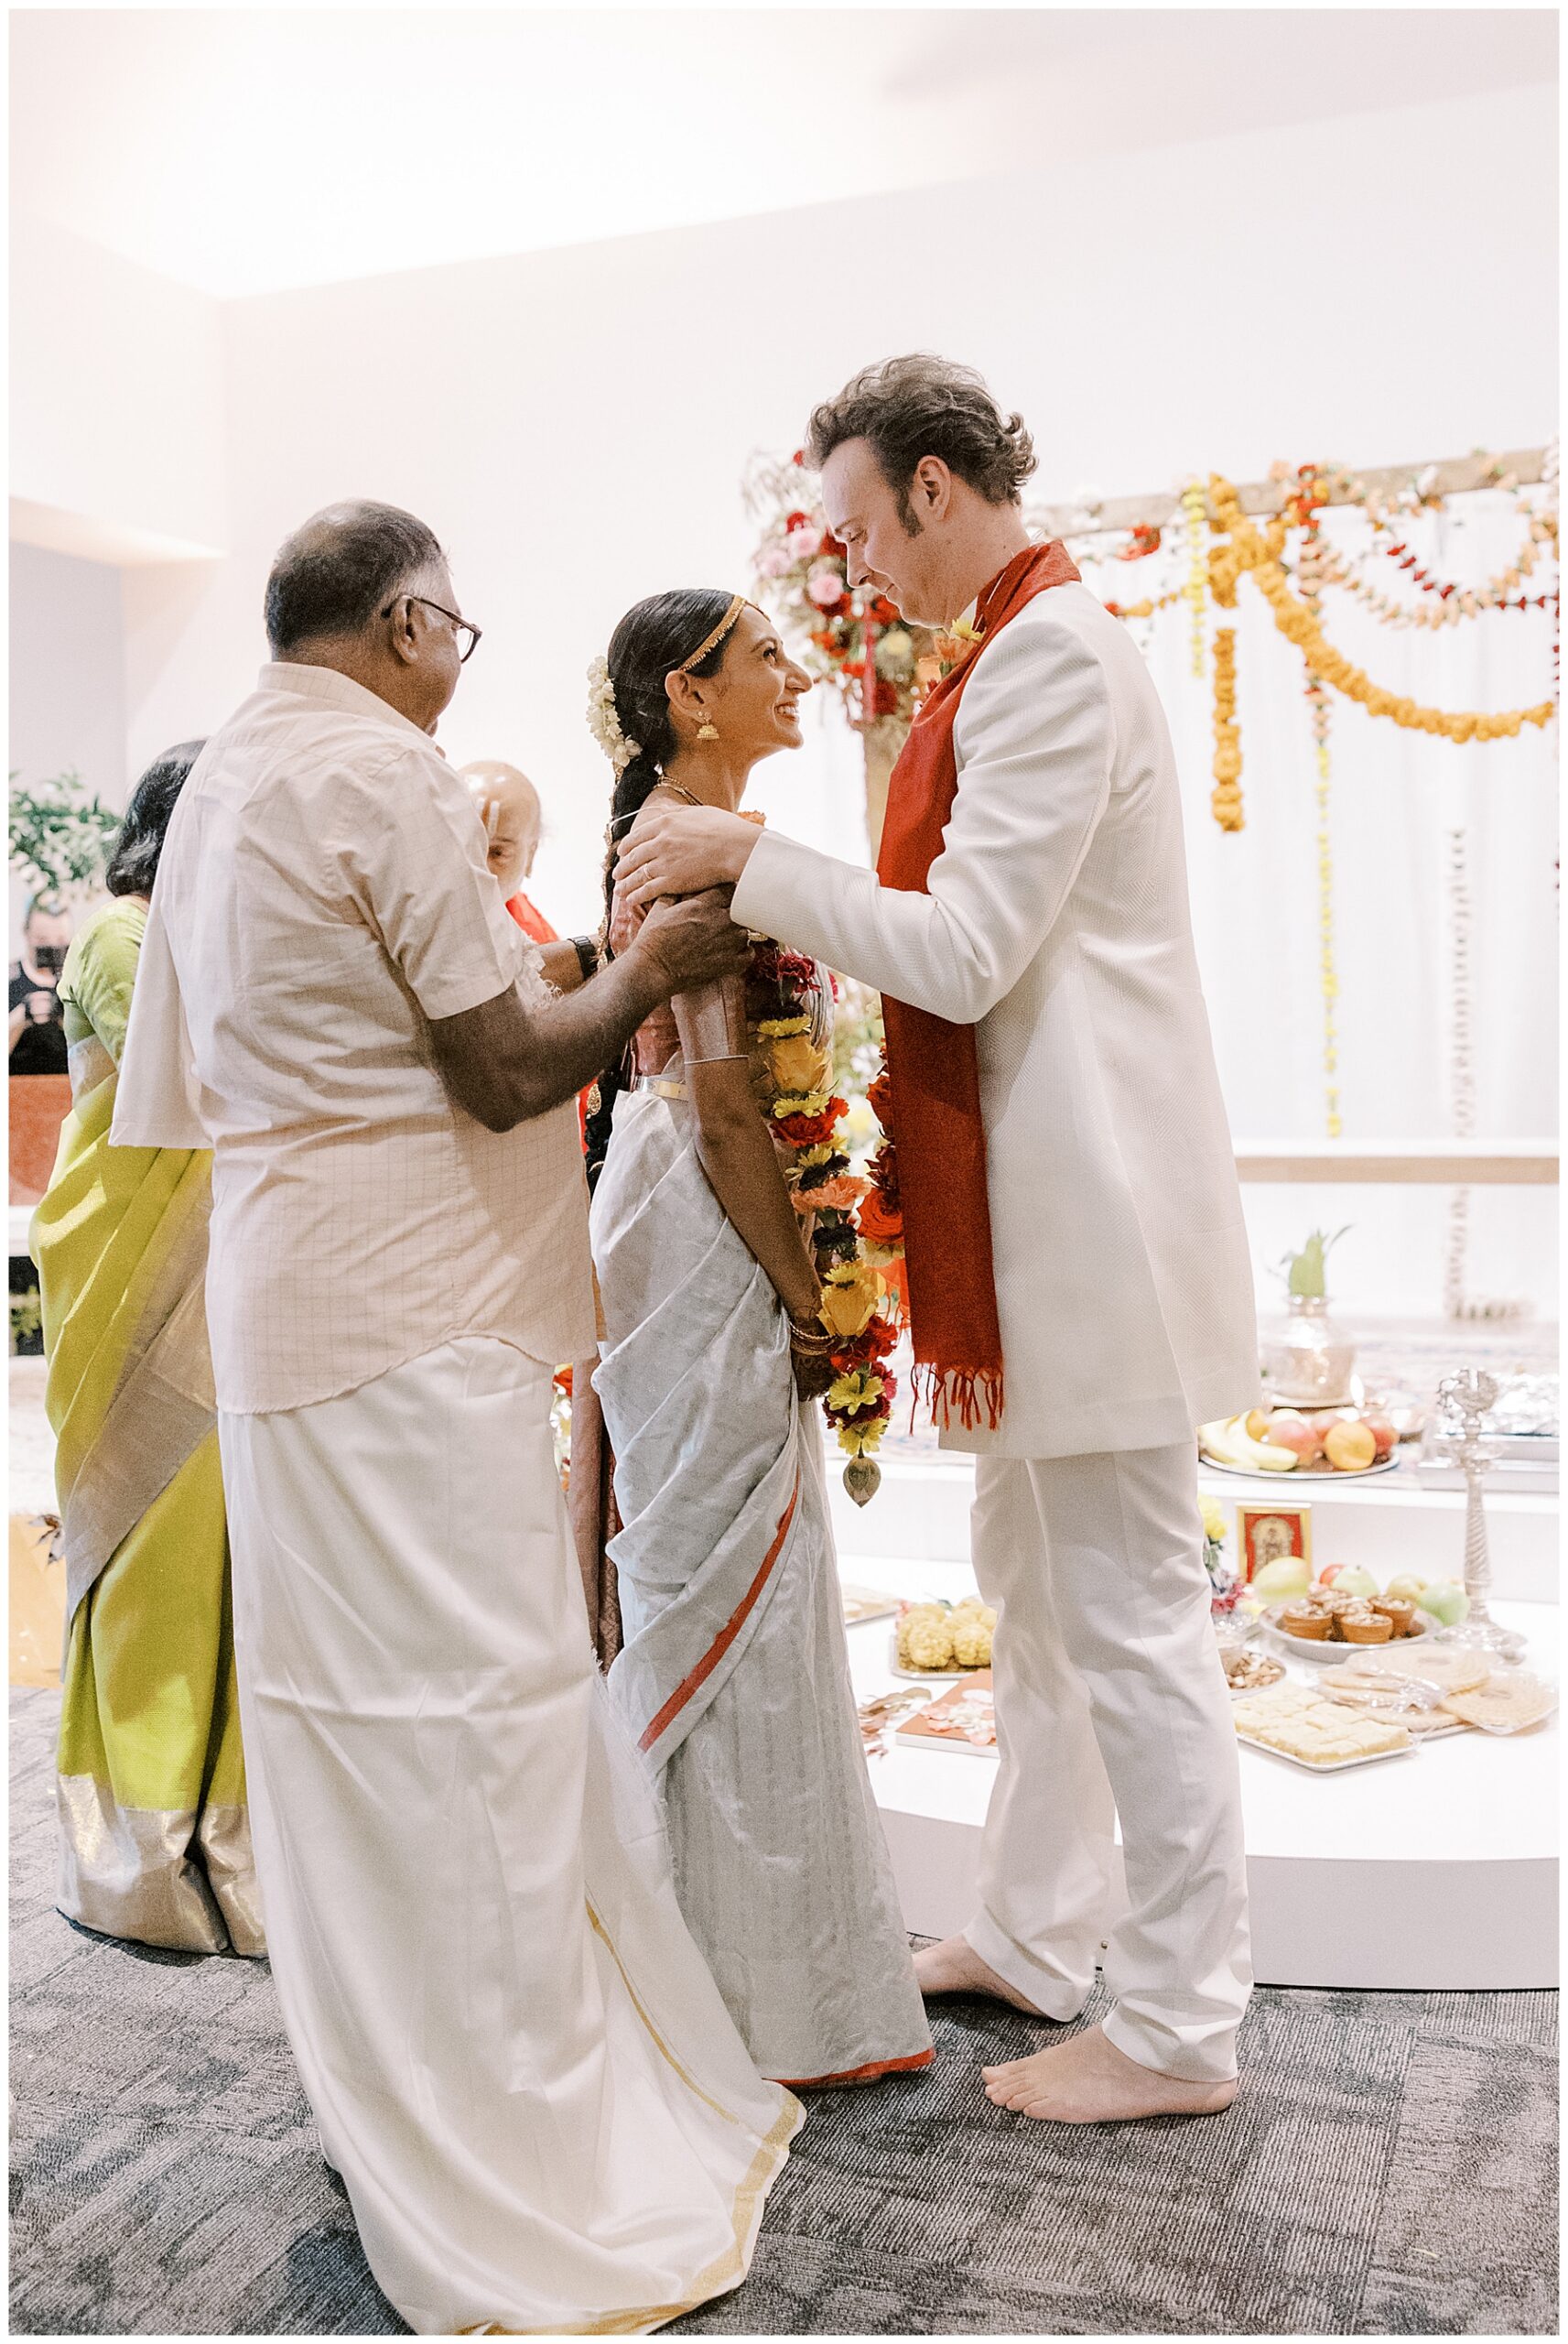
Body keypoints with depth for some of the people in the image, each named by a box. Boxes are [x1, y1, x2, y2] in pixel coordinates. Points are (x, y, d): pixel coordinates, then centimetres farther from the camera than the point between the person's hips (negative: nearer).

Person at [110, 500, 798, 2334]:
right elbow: (503, 1070, -14)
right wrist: (649, 968, 0)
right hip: (410, 1311, -10)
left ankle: (380, 2098, 33)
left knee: (341, 1707, 17)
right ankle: (511, 2192, 9)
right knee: (469, 1709, -2)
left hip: (278, 1299, 10)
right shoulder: (387, 774, -13)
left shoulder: (218, 783, 16)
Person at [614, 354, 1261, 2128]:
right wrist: (802, 932, 11)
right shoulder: (1026, 648, 17)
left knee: (1127, 1617, 0)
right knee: (1033, 1591, 18)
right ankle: (1034, 1937, 35)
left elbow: (968, 954, -20)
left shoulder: (1048, 654, -15)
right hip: (1034, 1200, 11)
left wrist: (752, 863, -14)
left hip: (1088, 1201, -11)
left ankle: (1180, 2030, 16)